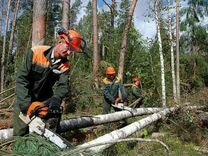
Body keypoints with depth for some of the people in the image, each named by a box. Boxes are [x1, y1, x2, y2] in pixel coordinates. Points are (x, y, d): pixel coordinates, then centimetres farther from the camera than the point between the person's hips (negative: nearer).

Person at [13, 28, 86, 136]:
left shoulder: (65, 65, -11)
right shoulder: (36, 52, -20)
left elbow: (63, 86, -24)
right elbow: (22, 79, -23)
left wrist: (56, 99, -47)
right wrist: (26, 105, -32)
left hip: (45, 102, 3)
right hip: (25, 100, -2)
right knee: (20, 134, -3)